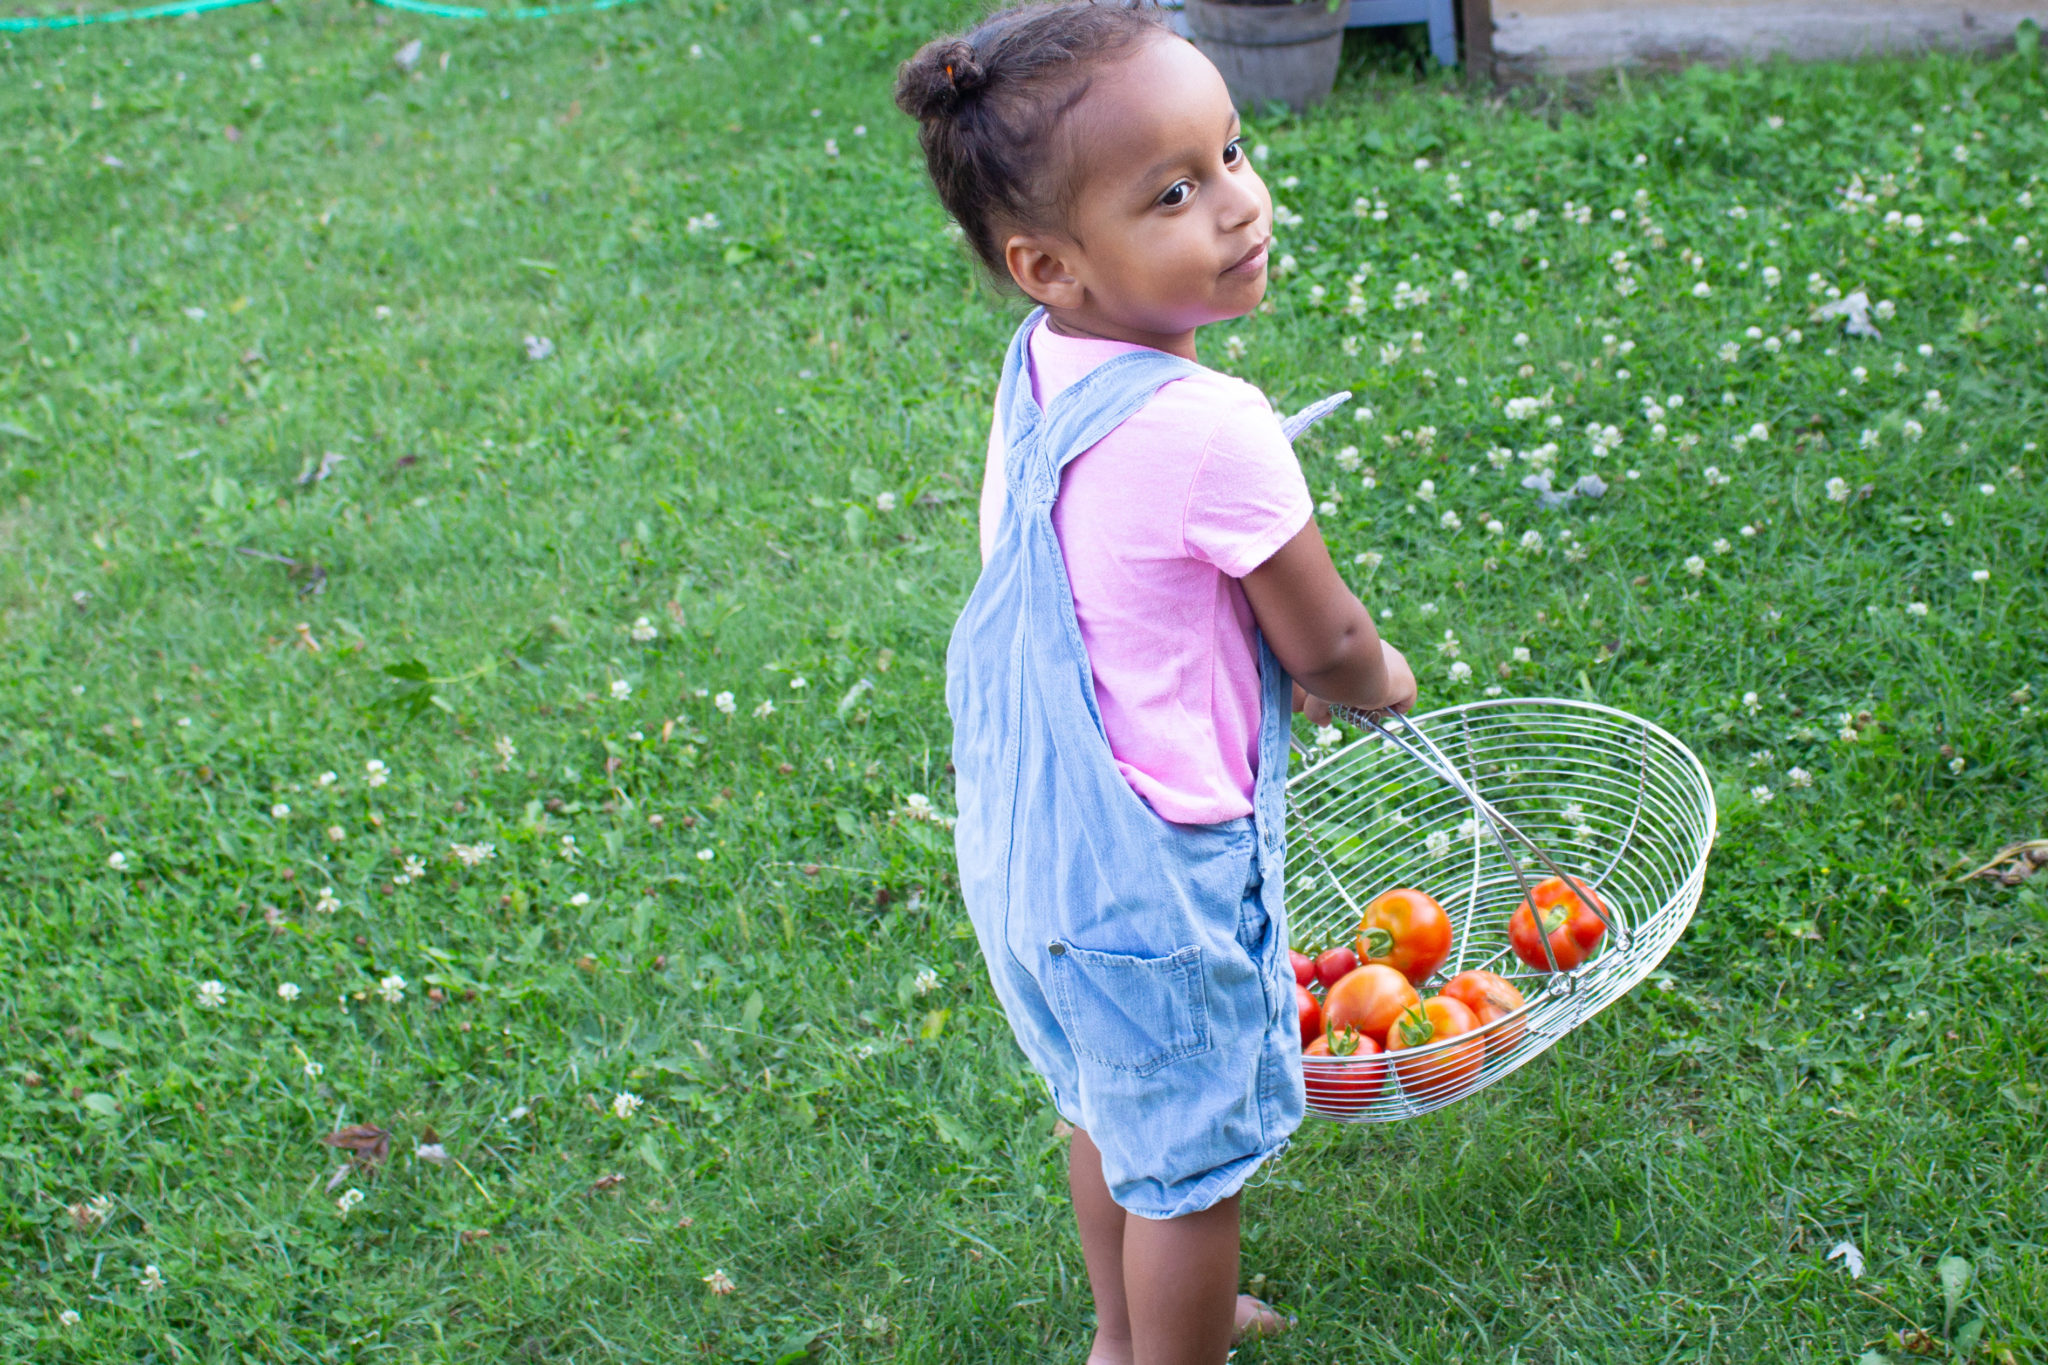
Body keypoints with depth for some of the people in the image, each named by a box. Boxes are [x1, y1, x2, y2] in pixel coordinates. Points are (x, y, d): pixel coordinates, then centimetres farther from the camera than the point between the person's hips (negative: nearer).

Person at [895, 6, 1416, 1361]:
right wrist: (1382, 680, 7)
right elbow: (1323, 648, -14)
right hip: (1154, 868, -8)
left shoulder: (1044, 366, -4)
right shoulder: (1211, 433, -29)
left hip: (1037, 833, 9)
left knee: (1112, 1108, 29)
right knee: (1192, 1163, 14)